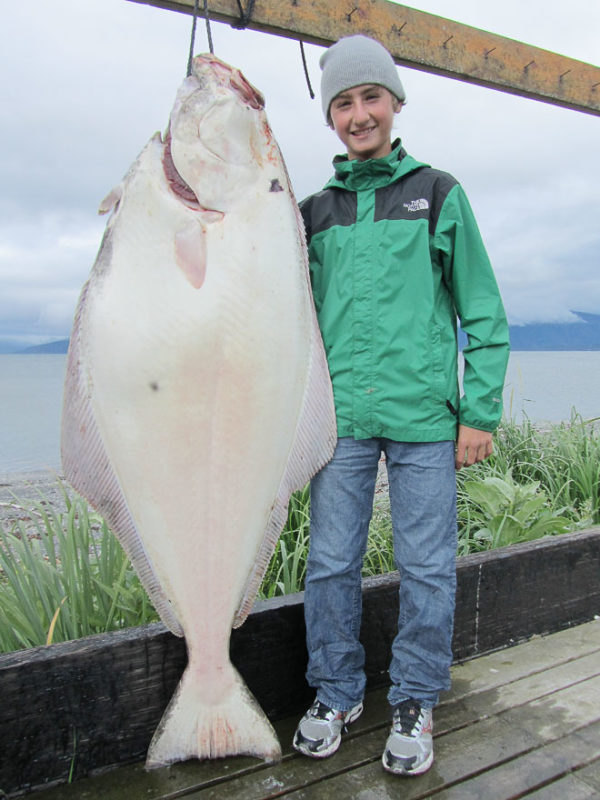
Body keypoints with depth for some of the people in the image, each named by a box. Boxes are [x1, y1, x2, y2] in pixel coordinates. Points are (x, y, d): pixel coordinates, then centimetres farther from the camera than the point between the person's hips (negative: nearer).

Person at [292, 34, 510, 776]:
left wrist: (481, 411, -3)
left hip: (424, 416, -1)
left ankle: (413, 704, 26)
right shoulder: (315, 211, 13)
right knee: (330, 564, 6)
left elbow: (483, 310, 5)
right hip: (340, 416, 2)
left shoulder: (439, 193, 7)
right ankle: (335, 694, 28)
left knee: (426, 568, 5)